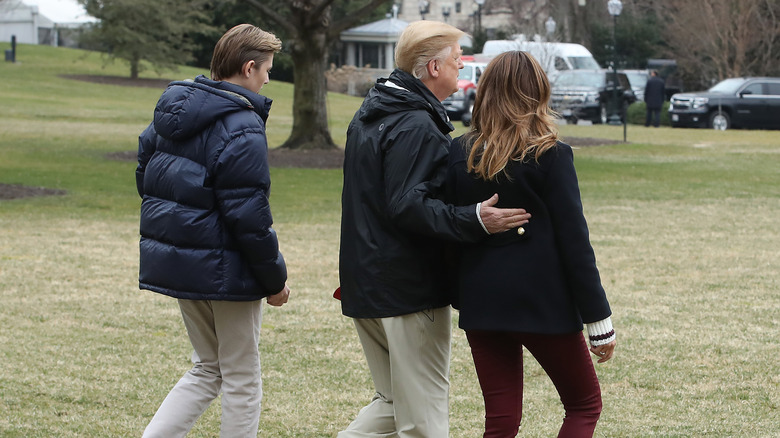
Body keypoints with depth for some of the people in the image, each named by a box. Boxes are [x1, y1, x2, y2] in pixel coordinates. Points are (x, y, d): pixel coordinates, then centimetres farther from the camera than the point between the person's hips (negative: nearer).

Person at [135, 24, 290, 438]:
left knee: (207, 369, 20)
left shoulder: (171, 112, 7)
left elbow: (145, 178, 15)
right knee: (242, 380, 7)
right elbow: (249, 217, -21)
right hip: (223, 267, -8)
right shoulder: (241, 129, -19)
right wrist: (275, 279, -11)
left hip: (174, 263, 8)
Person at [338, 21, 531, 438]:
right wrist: (473, 220, -33)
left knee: (393, 400, 19)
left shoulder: (371, 113, 14)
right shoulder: (416, 127, -18)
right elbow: (408, 207, -27)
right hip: (409, 289, -9)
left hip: (364, 285, 9)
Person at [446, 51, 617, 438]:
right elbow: (573, 241, -10)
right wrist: (599, 318, -5)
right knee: (584, 404, 13)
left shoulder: (460, 154, 1)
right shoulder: (551, 156, -11)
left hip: (480, 302, 4)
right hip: (543, 303, -4)